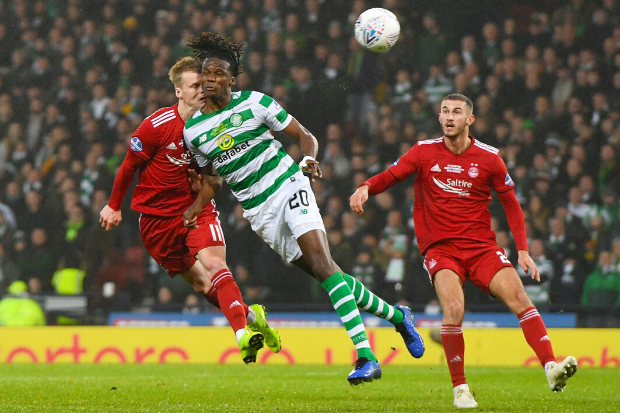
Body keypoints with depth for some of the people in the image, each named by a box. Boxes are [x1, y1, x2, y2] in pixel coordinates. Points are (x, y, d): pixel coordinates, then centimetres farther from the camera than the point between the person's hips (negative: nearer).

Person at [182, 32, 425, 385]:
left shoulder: (254, 103, -4)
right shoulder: (193, 131, 4)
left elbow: (305, 136, 2)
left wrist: (309, 160, -20)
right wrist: (195, 209, 2)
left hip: (289, 187, -3)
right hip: (259, 211, 4)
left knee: (322, 265, -22)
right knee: (322, 271, -1)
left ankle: (366, 357, -29)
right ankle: (395, 315, 20)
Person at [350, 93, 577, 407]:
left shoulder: (488, 157, 3)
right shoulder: (424, 152, 4)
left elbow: (510, 204, 11)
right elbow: (389, 176, 5)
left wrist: (523, 250, 3)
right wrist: (365, 188, -18)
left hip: (481, 246, 2)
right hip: (440, 248, -1)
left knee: (518, 296, -19)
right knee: (454, 308, -25)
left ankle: (551, 369, -23)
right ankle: (460, 388, -13)